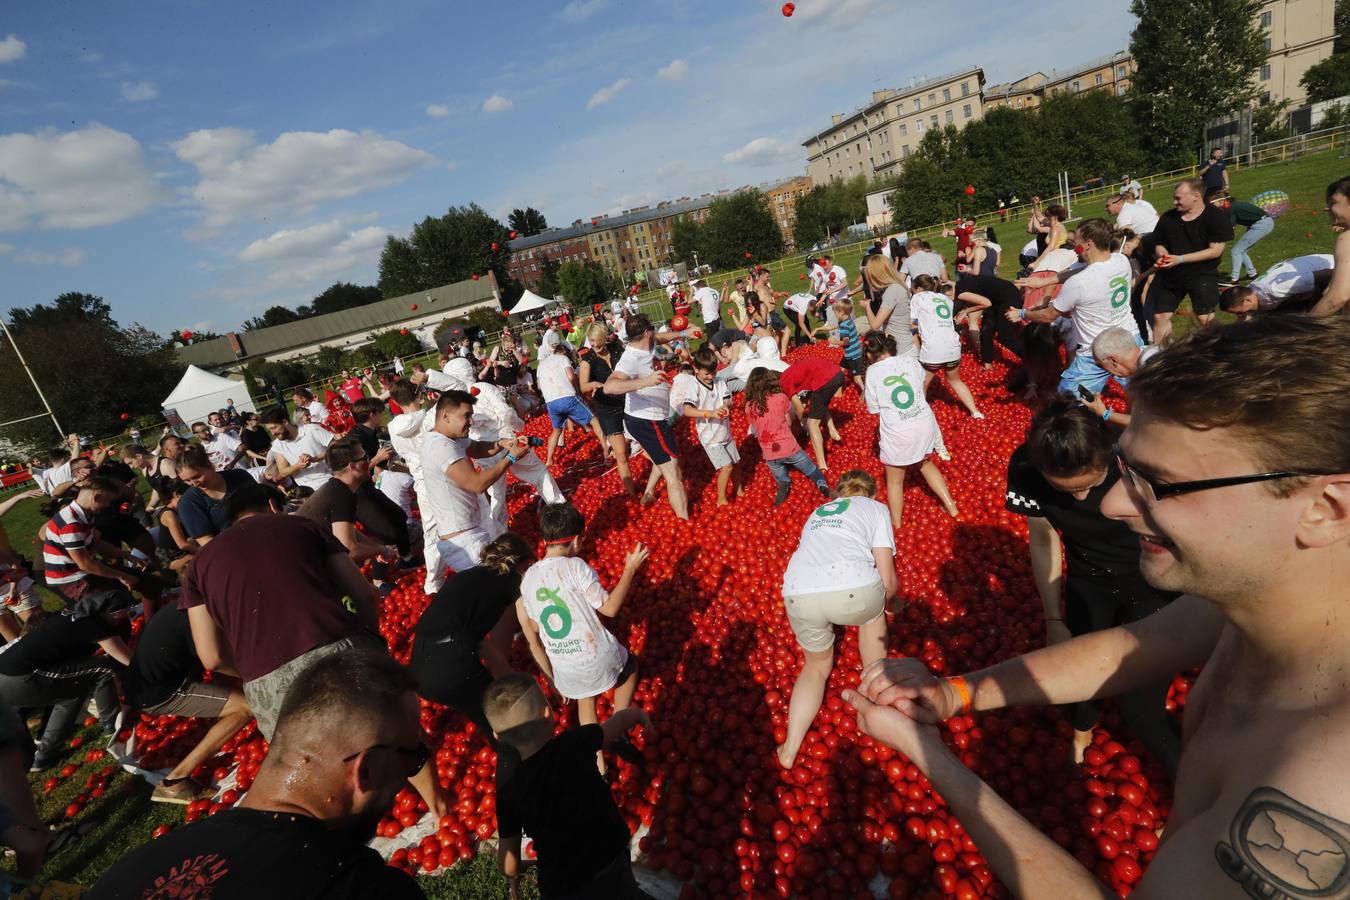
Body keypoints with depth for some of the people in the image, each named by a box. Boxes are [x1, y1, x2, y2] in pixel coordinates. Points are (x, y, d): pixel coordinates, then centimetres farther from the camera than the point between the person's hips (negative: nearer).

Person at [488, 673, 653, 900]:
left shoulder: (508, 794, -19)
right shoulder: (575, 744, -19)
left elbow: (509, 862, -7)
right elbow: (620, 720, 0)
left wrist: (513, 876, 16)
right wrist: (639, 714, 21)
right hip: (614, 868, 2)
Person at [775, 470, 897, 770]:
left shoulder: (817, 512, 34)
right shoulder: (876, 508, 22)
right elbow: (887, 579, 15)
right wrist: (887, 597, 39)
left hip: (798, 595, 3)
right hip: (853, 590, -3)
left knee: (817, 665, 30)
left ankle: (790, 748, 18)